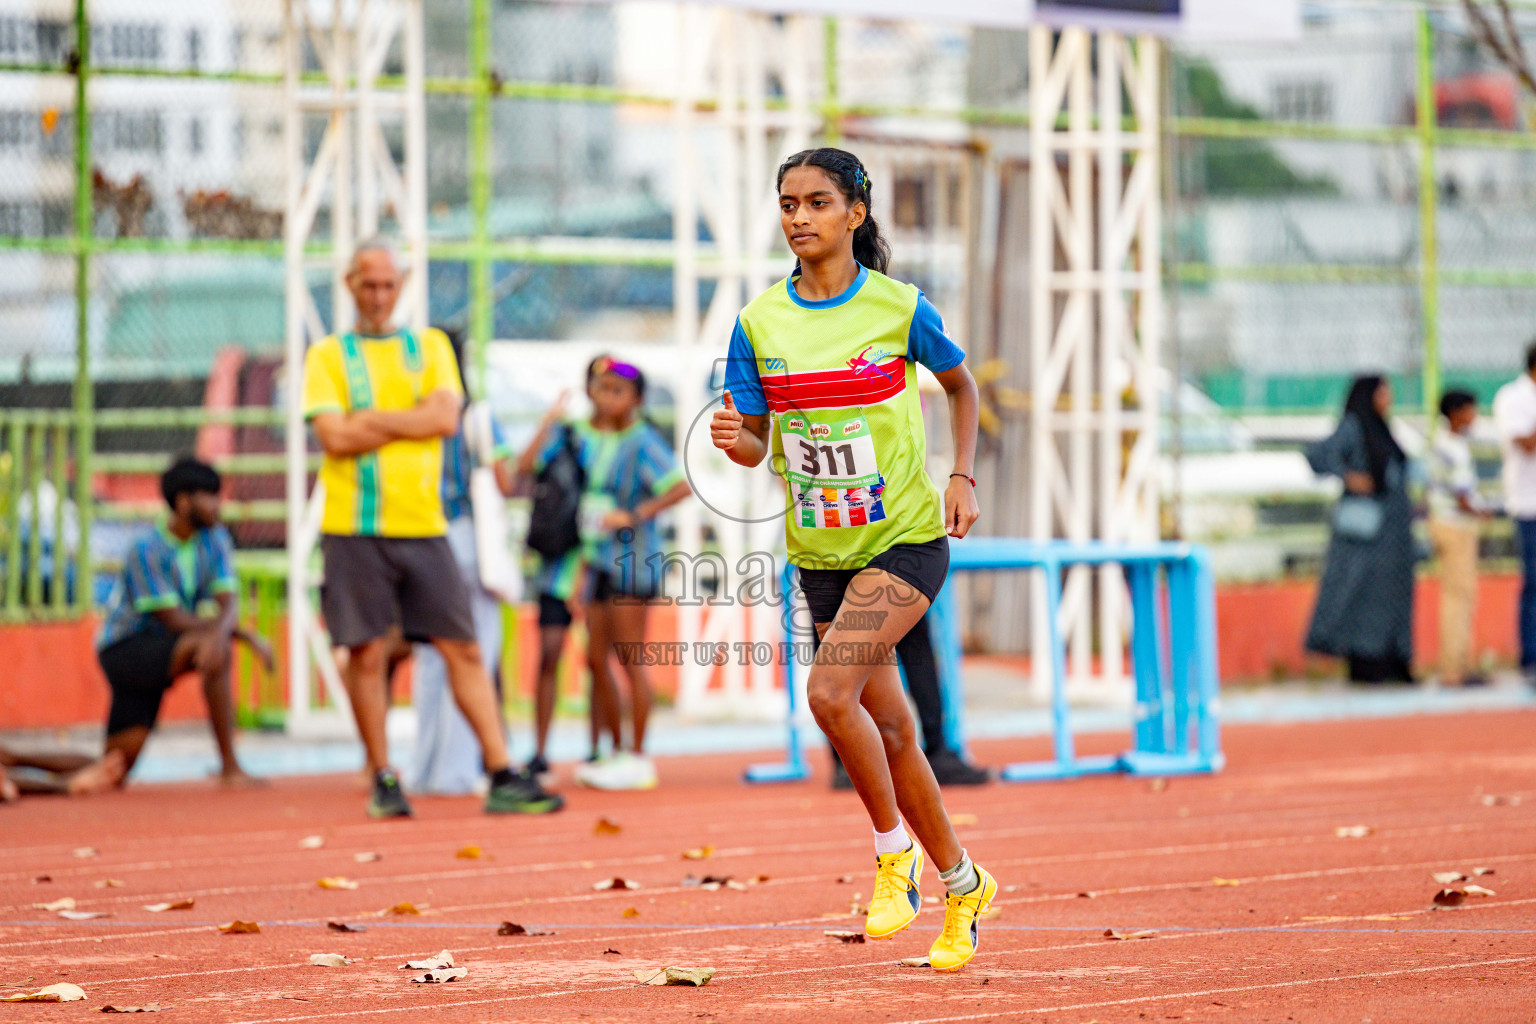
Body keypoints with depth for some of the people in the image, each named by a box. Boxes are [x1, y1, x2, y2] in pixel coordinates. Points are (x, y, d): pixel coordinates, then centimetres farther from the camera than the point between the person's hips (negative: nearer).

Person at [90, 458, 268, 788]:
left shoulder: (214, 540, 1)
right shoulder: (146, 549, -19)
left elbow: (228, 605, -8)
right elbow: (174, 620, -21)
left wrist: (220, 629, -33)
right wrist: (245, 634, -22)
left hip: (160, 655, 7)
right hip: (123, 648, -7)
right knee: (211, 649, -31)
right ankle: (229, 767, -27)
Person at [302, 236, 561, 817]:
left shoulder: (430, 347, 14)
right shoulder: (327, 357, 6)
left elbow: (446, 416, -3)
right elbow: (334, 437, -8)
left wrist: (369, 420, -6)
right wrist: (409, 420, -5)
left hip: (423, 526, 2)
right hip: (355, 529, -2)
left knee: (462, 649, -1)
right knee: (367, 652, -3)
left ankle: (501, 776, -1)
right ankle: (383, 781, 8)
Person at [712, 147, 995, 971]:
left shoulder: (899, 308, -7)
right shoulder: (759, 323, 0)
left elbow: (961, 384, 11)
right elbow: (757, 445, 2)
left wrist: (962, 477, -1)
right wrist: (734, 437, -21)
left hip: (906, 538, -4)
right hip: (821, 554, 4)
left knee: (830, 691, -24)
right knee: (887, 730, 10)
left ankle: (895, 852, -4)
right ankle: (963, 888, 27)